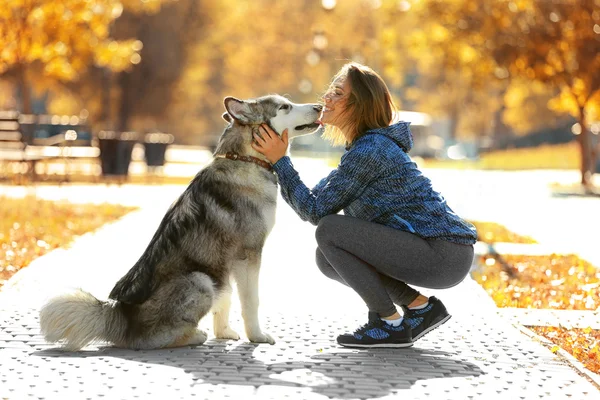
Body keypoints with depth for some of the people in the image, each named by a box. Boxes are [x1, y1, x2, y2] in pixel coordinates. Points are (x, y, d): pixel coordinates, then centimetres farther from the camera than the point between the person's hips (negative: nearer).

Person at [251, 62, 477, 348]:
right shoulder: (366, 145, 15)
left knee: (330, 230, -15)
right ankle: (420, 306, 10)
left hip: (445, 255, -10)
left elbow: (317, 211, -11)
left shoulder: (369, 149, -16)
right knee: (327, 258, 9)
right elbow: (320, 198, 18)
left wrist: (280, 161, -5)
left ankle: (391, 325, -6)